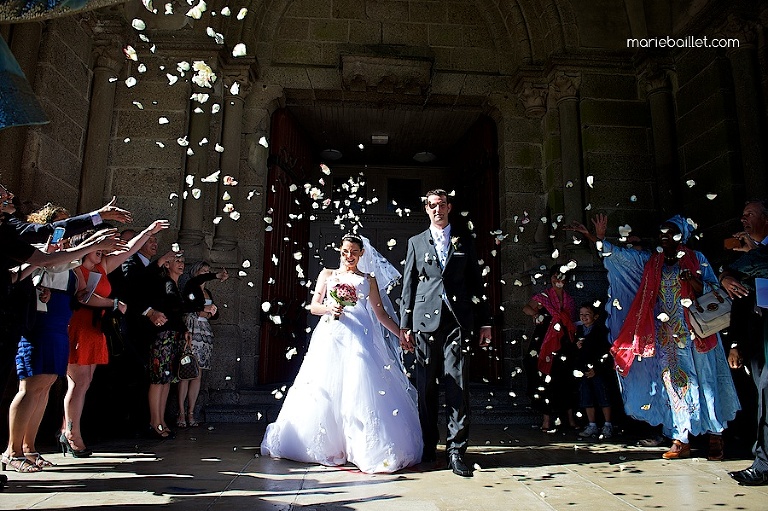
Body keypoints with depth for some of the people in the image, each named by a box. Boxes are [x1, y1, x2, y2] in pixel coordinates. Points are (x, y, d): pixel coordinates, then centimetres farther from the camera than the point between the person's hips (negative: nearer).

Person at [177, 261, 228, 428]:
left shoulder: (208, 293, 22)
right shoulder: (190, 286, 2)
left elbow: (216, 314, 22)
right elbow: (198, 280, -22)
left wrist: (208, 314, 2)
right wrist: (217, 276, -25)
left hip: (204, 333, 7)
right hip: (191, 331, -6)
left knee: (198, 375, 4)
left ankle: (191, 413, 8)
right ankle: (181, 413, -4)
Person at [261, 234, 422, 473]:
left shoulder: (369, 279, 19)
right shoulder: (327, 274, 19)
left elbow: (381, 313, 17)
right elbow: (313, 306, 12)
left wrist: (402, 334, 8)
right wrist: (329, 308, -9)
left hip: (360, 339, 0)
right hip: (331, 338, 1)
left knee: (361, 390, -12)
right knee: (324, 392, -4)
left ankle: (366, 449, -8)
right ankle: (325, 445, 9)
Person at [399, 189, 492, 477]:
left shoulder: (464, 242, 14)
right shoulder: (416, 242, 14)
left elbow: (476, 283, 13)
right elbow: (408, 286, 10)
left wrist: (484, 322, 6)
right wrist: (405, 325, 3)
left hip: (458, 321, 0)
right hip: (426, 320, 1)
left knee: (458, 387, -3)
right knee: (426, 389, 5)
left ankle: (456, 451, 4)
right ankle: (428, 447, 18)